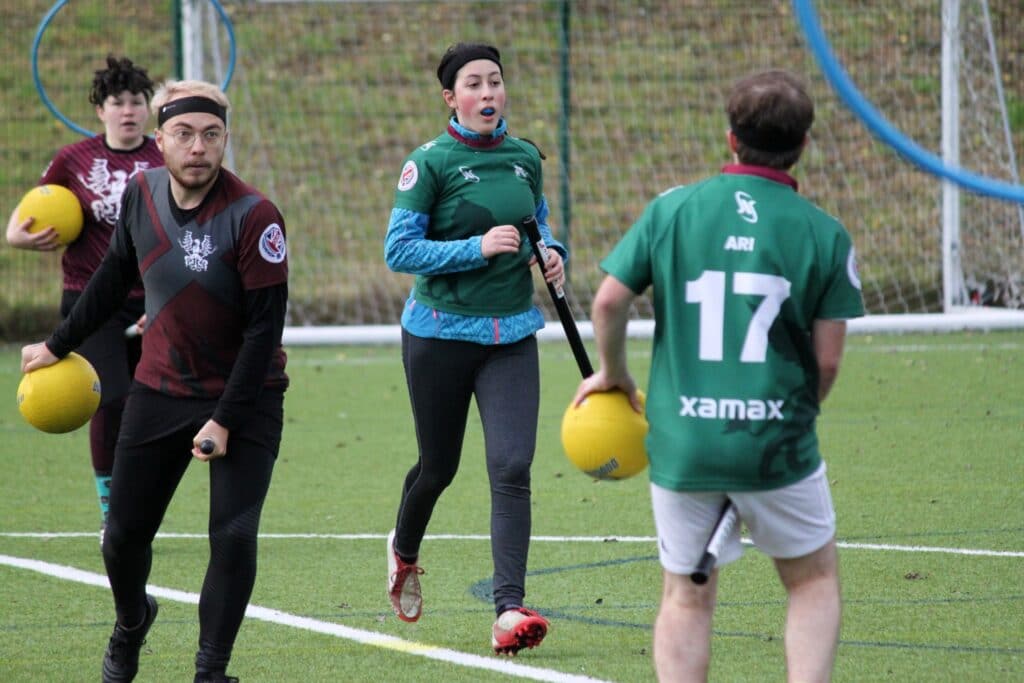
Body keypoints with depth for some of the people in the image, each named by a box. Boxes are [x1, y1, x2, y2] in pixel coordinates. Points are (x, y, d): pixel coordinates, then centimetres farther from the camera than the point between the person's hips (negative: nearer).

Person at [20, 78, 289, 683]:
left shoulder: (254, 216, -20)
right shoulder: (142, 193, -4)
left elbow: (266, 326, -18)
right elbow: (114, 279, 15)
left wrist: (225, 420, -19)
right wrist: (59, 345, 23)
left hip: (245, 399, -4)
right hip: (160, 392, 4)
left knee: (233, 537, -14)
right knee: (124, 535, 7)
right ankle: (131, 622, 39)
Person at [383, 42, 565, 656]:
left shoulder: (525, 158, 5)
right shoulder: (430, 163, -9)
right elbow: (399, 249, -14)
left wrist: (555, 254, -1)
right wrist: (478, 248, -23)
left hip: (511, 337, 3)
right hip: (441, 333, -3)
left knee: (512, 468, -12)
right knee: (439, 466, 13)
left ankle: (509, 611, -16)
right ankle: (404, 552, 46)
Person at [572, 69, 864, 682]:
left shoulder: (671, 210, 0)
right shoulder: (825, 235, -3)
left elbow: (610, 300, -1)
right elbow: (827, 361, -4)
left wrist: (613, 373, 17)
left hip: (679, 443, 2)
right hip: (776, 445, -1)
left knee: (687, 596, 13)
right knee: (814, 582, 16)